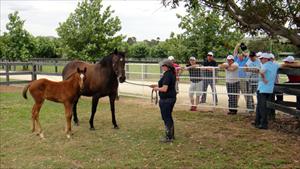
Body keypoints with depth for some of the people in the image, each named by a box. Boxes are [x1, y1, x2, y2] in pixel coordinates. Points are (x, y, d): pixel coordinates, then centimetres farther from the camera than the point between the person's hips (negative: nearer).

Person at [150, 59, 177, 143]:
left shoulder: (167, 75, -21)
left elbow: (164, 89, -26)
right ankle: (171, 135, 30)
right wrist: (156, 85, 15)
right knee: (169, 117, 20)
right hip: (171, 98, 10)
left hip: (166, 99, -10)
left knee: (166, 118, 1)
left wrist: (157, 88, -9)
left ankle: (169, 137, 10)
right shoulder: (171, 74, 10)